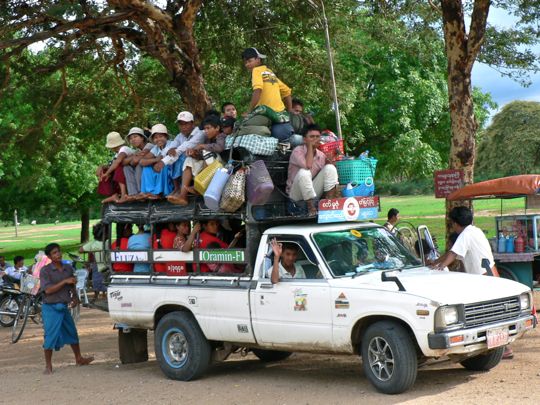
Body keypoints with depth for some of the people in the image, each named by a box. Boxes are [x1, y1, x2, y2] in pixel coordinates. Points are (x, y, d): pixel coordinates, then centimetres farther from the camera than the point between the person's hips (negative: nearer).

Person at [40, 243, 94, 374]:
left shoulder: (68, 268, 5)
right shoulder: (45, 271, -11)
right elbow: (48, 290, -19)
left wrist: (75, 298, 0)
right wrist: (65, 281, -21)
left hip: (64, 307, 6)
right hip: (51, 308, -6)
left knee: (72, 333, 16)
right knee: (50, 336, -4)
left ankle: (79, 359, 32)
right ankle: (48, 366, 7)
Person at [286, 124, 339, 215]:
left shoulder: (321, 155, 2)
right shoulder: (298, 151, -15)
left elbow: (328, 174, 5)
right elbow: (308, 166, -33)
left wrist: (335, 189, -14)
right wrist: (310, 146, -22)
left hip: (313, 191, 5)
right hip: (296, 193, -5)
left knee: (330, 167, -12)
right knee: (304, 172, -34)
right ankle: (310, 206, -24)